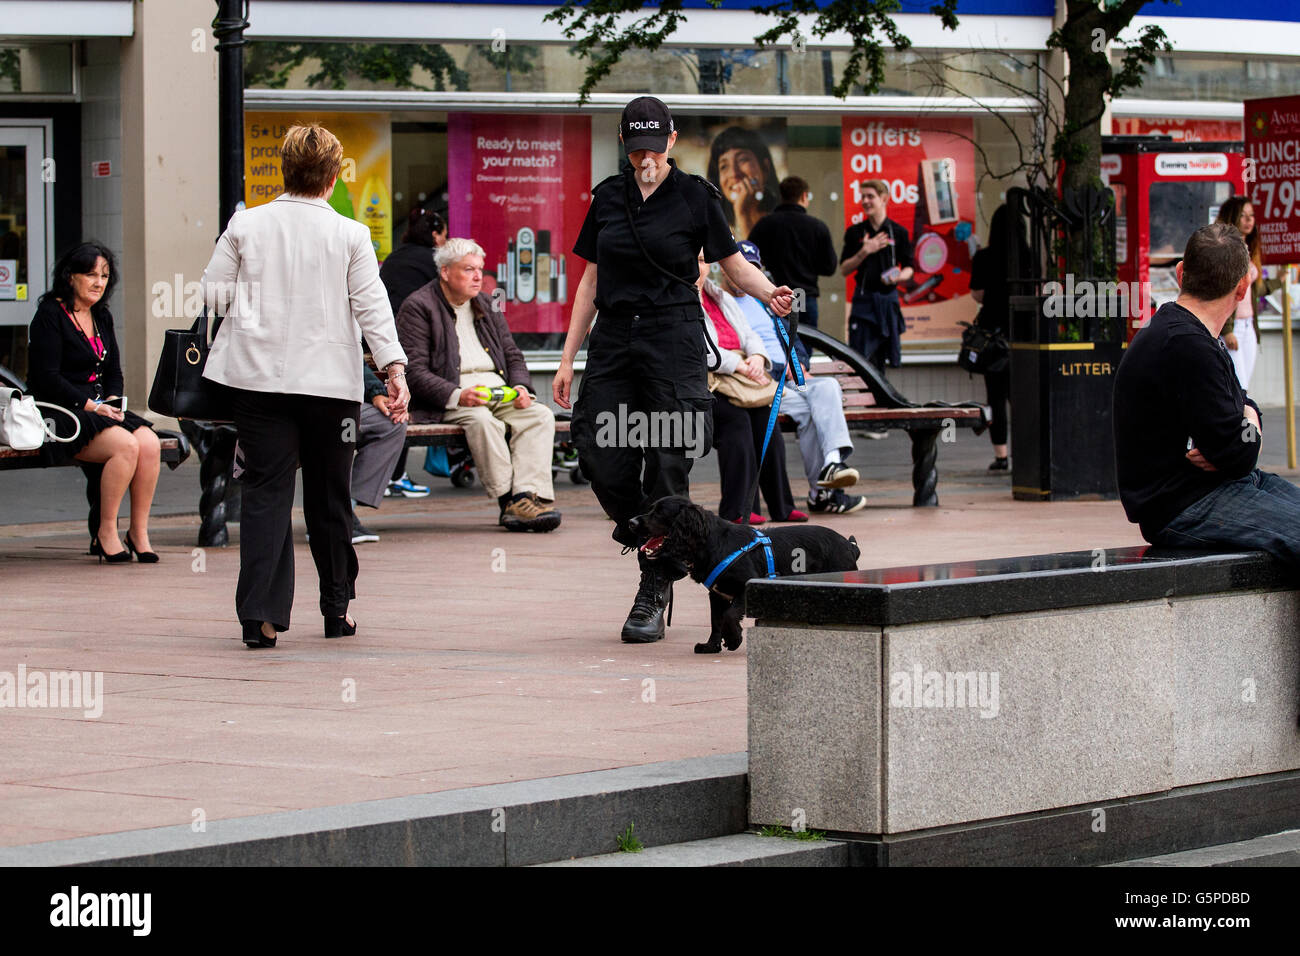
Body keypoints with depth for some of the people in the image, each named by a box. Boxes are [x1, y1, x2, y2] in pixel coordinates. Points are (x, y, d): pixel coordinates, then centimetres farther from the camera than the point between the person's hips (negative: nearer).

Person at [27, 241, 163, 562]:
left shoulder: (102, 318, 17)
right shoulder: (50, 315, -6)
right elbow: (47, 379, -13)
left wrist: (112, 401, 0)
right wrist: (93, 406, -16)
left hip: (102, 407, 7)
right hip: (63, 413, -7)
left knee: (150, 445, -21)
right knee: (126, 445, -30)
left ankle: (139, 531, -12)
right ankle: (106, 533, -19)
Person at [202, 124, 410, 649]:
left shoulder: (246, 224, 1)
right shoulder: (350, 236, -2)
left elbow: (214, 293, 5)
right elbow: (372, 304, -5)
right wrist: (395, 368, -6)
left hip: (258, 375, 1)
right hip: (328, 379, 0)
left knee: (266, 490, 1)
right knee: (329, 494, 13)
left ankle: (259, 614, -12)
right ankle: (337, 608, 23)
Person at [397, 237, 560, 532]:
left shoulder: (487, 305, 22)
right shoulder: (417, 307, 0)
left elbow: (513, 356, 22)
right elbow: (415, 372, -9)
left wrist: (520, 387, -2)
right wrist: (457, 396, -24)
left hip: (500, 391, 6)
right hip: (450, 395, -6)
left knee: (541, 416, -22)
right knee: (482, 420, -37)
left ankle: (528, 495, -36)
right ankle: (510, 502, -35)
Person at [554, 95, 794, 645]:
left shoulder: (694, 197, 0)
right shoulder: (609, 197, 10)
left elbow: (733, 264, 4)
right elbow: (591, 279, 14)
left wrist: (768, 292, -18)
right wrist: (568, 359, 12)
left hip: (673, 339, -4)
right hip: (614, 338, 4)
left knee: (666, 464, -7)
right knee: (601, 459, -7)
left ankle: (654, 594, 1)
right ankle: (642, 535, 21)